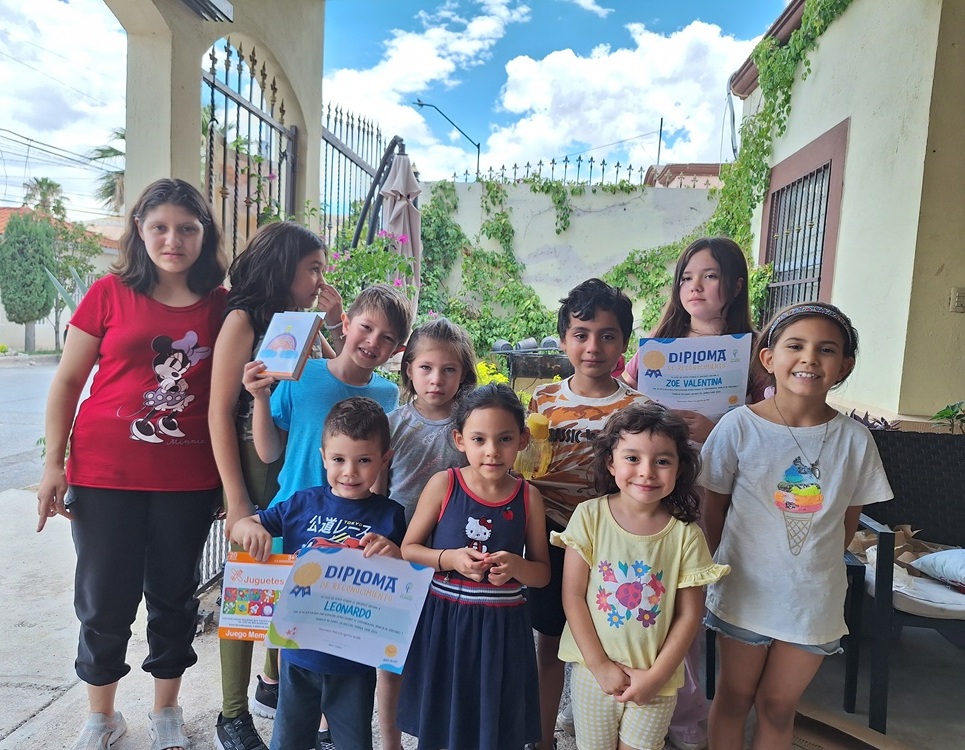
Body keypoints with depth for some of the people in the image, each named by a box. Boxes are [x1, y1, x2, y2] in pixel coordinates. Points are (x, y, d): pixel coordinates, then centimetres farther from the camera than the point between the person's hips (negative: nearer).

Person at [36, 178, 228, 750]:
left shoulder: (220, 306, 1)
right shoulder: (110, 294, -2)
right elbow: (67, 382, 2)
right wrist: (54, 464, -2)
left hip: (188, 481, 1)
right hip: (105, 474, -1)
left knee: (174, 596, 14)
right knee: (105, 601, 11)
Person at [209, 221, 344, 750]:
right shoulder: (244, 320, -8)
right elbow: (220, 413, -13)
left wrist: (338, 326, 1)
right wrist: (237, 500, -16)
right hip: (257, 469, -6)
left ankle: (275, 684, 37)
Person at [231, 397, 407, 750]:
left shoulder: (390, 516, -9)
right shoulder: (302, 503, -5)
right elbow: (239, 527, 2)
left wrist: (395, 555, -28)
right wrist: (250, 527, -22)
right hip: (299, 653, 2)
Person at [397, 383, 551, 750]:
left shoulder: (528, 497, -5)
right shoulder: (443, 484, -9)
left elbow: (542, 573, 2)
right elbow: (408, 549, -2)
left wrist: (515, 567, -18)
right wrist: (450, 559, -18)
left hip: (503, 627, 1)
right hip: (444, 621, 0)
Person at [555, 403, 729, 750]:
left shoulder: (686, 535, -11)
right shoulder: (589, 517, -13)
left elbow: (689, 615, -5)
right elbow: (572, 596, -10)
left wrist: (656, 676, -9)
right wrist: (600, 665, -11)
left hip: (657, 681, 0)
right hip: (593, 671, 0)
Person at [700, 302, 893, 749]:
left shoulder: (854, 439, -8)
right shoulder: (739, 426, -15)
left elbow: (848, 521, 4)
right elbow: (714, 510, -5)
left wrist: (816, 568, 4)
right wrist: (721, 569, 0)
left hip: (815, 599, 2)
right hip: (745, 592, -1)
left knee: (778, 705, 19)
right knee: (734, 698, 17)